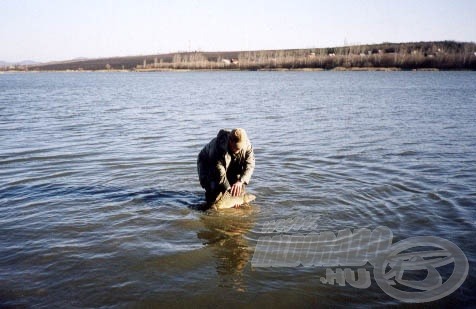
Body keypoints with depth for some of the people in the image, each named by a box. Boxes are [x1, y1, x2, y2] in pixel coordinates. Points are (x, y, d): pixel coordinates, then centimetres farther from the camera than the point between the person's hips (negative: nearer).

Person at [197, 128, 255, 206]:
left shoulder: (247, 145, -26)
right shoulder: (218, 146, -41)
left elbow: (250, 165, -24)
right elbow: (219, 173, -37)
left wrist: (240, 181, -40)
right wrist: (229, 190, -39)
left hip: (230, 167, 4)